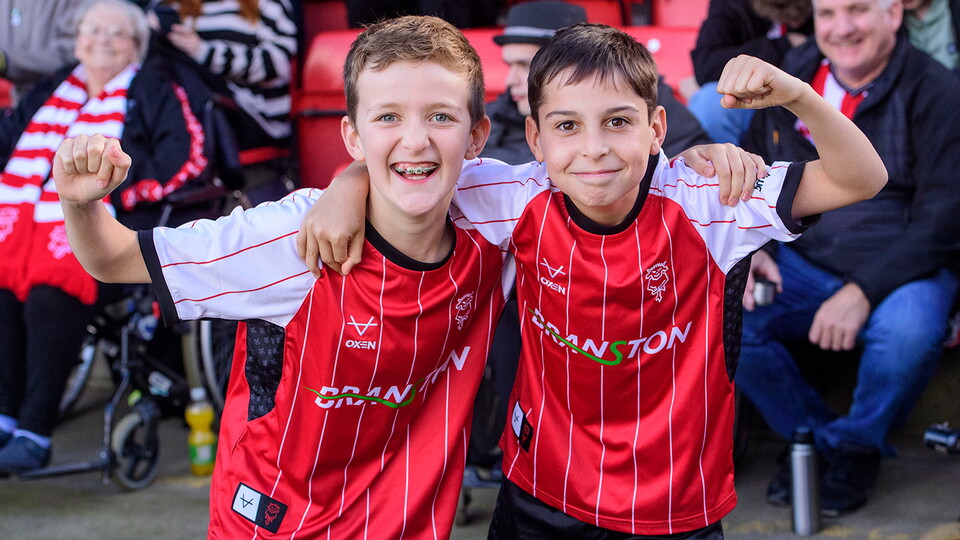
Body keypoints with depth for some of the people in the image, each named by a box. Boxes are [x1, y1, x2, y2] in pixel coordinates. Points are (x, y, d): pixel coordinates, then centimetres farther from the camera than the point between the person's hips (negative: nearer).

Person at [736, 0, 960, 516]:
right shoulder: (789, 78, 5)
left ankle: (856, 446, -3)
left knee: (905, 332, -36)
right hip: (804, 265, 4)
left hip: (902, 270, -4)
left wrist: (864, 290, -25)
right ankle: (811, 435, 4)